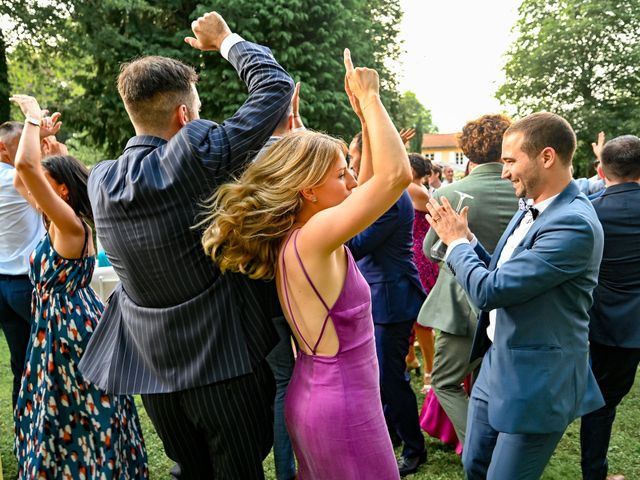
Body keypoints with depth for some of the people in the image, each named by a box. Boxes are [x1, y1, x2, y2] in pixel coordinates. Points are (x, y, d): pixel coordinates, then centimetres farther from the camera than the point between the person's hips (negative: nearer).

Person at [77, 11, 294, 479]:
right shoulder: (194, 154, -21)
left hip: (151, 366, 6)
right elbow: (276, 86, -13)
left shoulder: (101, 179, -2)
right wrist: (226, 40, 3)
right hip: (222, 362, -6)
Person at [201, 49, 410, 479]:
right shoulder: (312, 237, -24)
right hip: (342, 406, -9)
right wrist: (369, 97, -20)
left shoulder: (290, 235, 1)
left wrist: (364, 112, 5)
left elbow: (373, 181, 11)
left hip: (313, 393, 9)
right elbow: (396, 174, -33)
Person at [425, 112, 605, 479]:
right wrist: (467, 238, 0)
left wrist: (457, 242, -10)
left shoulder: (575, 224, -25)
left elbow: (489, 290, -26)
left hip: (536, 384, -8)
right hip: (497, 370, 8)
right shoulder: (531, 211, 6)